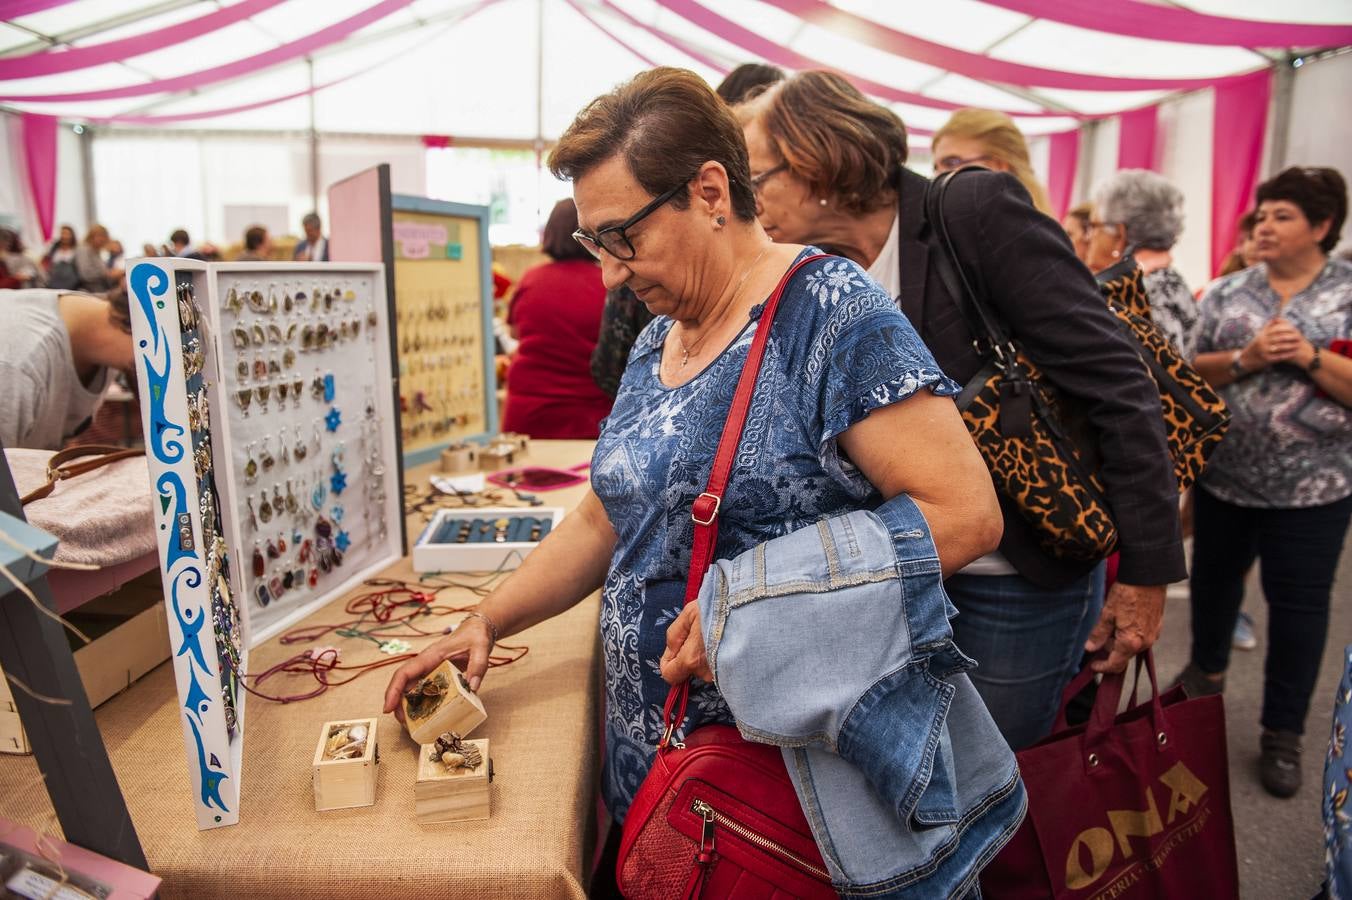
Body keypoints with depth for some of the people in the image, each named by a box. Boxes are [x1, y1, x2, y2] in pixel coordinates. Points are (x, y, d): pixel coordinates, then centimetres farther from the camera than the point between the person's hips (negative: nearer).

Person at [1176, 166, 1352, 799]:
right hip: (1223, 474, 3)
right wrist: (1245, 358, -16)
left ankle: (1283, 734, 20)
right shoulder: (1228, 293, 3)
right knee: (1214, 578, 18)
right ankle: (1207, 669, 45)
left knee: (1298, 603, 4)